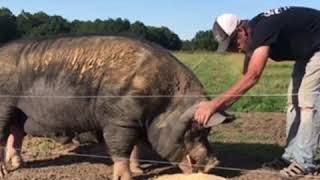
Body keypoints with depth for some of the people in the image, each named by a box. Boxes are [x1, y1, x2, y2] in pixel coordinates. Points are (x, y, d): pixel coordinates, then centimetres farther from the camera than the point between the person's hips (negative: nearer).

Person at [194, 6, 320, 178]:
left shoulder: (264, 29, -34)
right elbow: (246, 77, -1)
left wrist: (215, 104, -46)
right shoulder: (253, 34, -6)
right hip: (306, 52, 10)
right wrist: (221, 106, -10)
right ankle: (291, 156, 12)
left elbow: (252, 77, -44)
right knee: (294, 99, 8)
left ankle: (304, 162, -8)